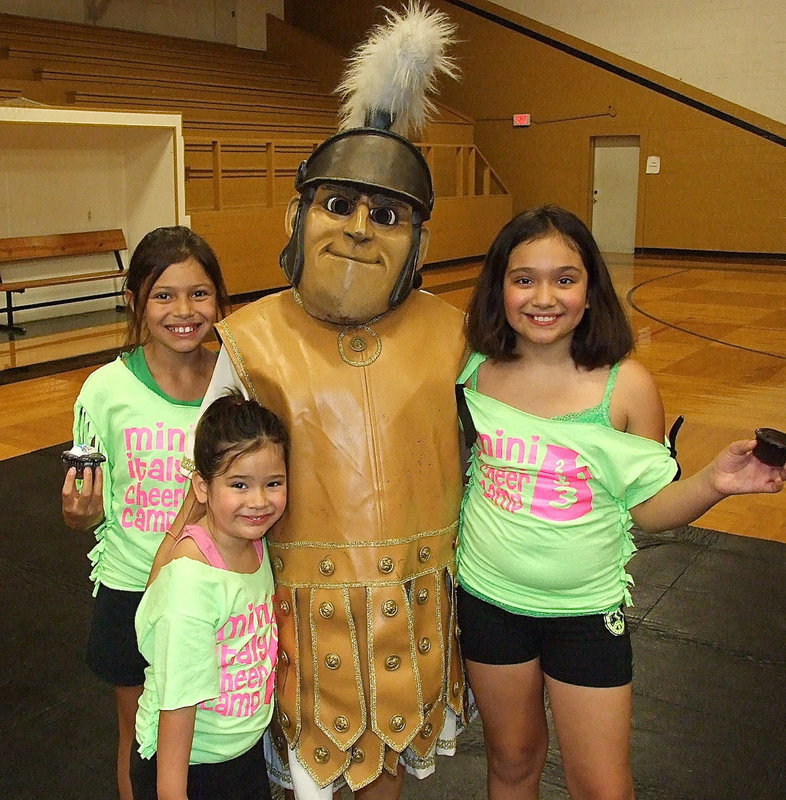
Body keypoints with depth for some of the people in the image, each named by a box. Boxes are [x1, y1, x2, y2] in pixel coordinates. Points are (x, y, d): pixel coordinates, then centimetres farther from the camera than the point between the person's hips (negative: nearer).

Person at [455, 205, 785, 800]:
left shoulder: (626, 386, -15)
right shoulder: (475, 372, -9)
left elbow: (649, 509, -9)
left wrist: (713, 482, -25)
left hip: (586, 610, -2)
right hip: (489, 600, 2)